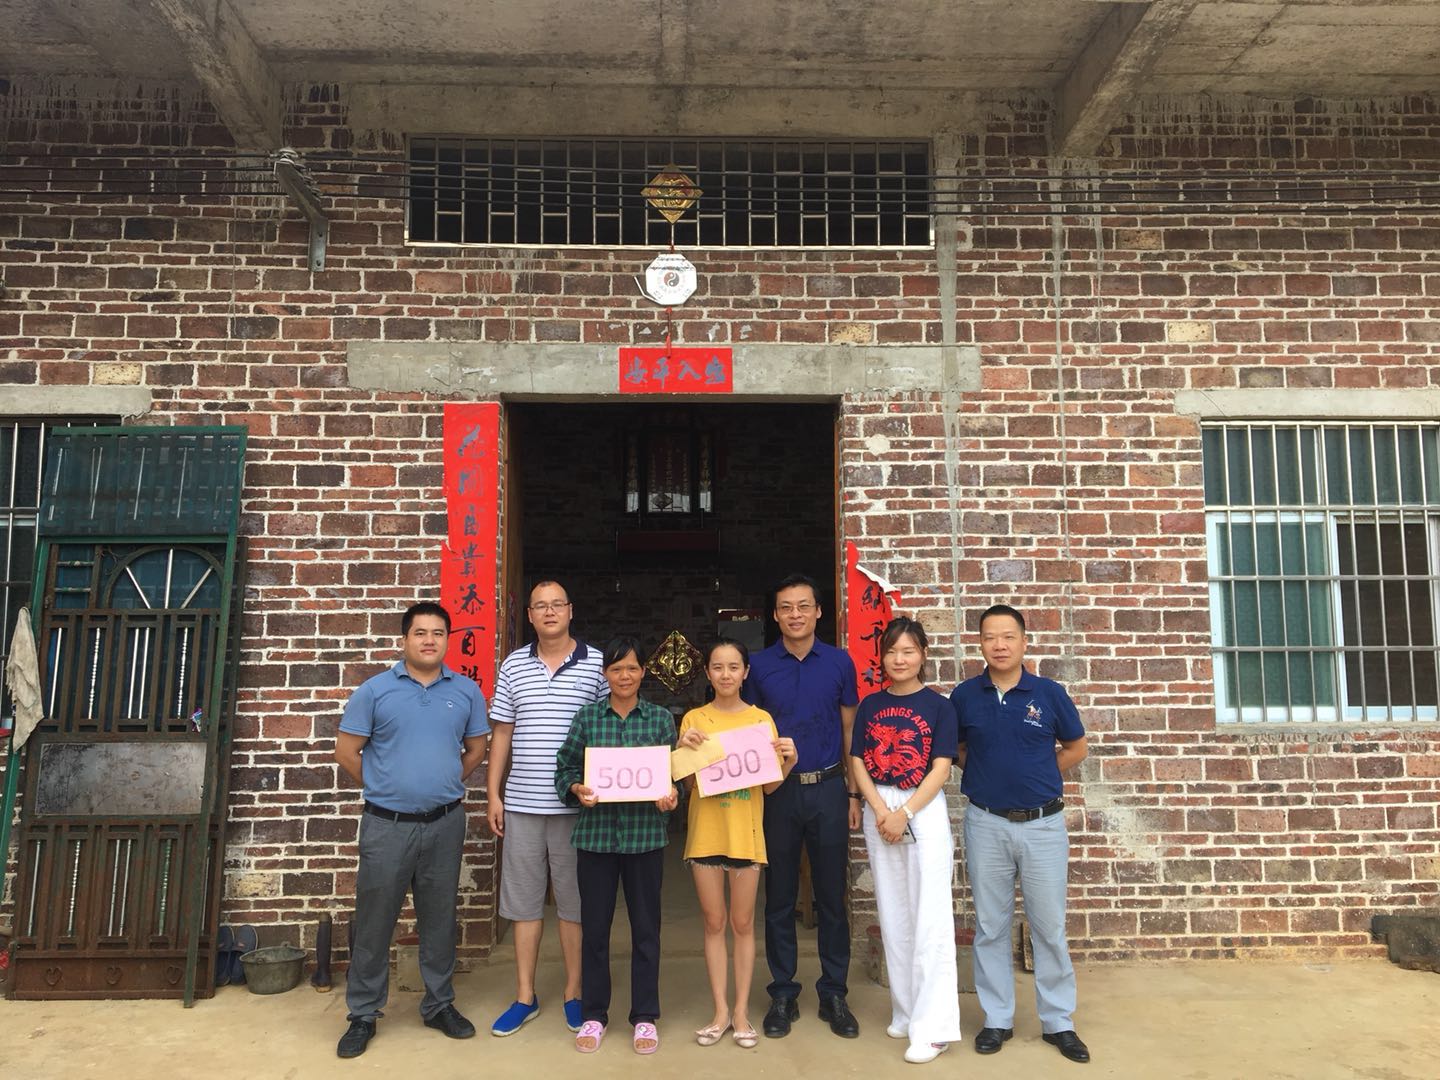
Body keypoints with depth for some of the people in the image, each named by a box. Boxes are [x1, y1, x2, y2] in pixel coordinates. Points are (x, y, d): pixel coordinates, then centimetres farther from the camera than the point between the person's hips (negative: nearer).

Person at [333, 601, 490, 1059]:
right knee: (374, 921, 7)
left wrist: (446, 783, 7)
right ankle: (363, 1014, 23)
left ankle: (439, 1004, 29)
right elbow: (346, 751, 0)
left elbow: (476, 748, 12)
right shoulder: (375, 690, -5)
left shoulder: (466, 691, 1)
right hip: (387, 825, -2)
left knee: (439, 918, 14)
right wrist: (383, 787, 4)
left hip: (445, 824, 2)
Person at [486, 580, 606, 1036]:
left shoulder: (597, 664, -1)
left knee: (575, 901, 7)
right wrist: (494, 793, 6)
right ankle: (525, 996, 23)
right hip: (522, 803, 2)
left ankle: (575, 993, 22)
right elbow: (502, 732, 9)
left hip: (577, 804, -2)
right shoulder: (513, 665, 6)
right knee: (523, 901, 10)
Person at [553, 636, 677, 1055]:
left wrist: (671, 795, -15)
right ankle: (593, 1015, 26)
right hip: (596, 833, 1)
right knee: (594, 925, 10)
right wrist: (576, 789, -14)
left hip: (645, 835, 0)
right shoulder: (587, 718, 3)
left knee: (646, 926, 8)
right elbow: (565, 767, 5)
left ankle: (645, 1016, 23)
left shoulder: (661, 718, 2)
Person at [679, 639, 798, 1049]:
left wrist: (789, 760, -16)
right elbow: (687, 783, -1)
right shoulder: (694, 719, 1)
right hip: (706, 833, 1)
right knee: (713, 923, 9)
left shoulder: (761, 719, 1)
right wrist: (685, 749, -18)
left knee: (743, 923, 8)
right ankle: (720, 1011, 20)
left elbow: (770, 785, 3)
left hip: (746, 833, 0)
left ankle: (741, 1010, 20)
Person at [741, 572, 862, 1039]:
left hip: (829, 789, 0)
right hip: (777, 790, 0)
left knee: (831, 895, 8)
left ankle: (834, 993, 22)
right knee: (779, 897, 8)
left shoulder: (839, 662, 2)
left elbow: (849, 731, 7)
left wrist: (853, 793, 4)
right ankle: (782, 994, 21)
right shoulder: (759, 665, 1)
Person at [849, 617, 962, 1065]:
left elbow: (941, 769, -8)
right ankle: (905, 1011, 25)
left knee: (929, 918, -4)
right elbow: (858, 762, 4)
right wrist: (880, 810, -9)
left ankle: (933, 1026, 2)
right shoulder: (871, 705, 7)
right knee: (892, 917, 11)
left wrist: (905, 813, -14)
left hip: (924, 811, -4)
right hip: (879, 812, 4)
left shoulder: (938, 705, -3)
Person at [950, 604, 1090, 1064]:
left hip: (1043, 824, 0)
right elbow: (956, 749, 13)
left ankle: (1058, 1021, 22)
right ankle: (997, 1019, 22)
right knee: (990, 926, 9)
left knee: (1049, 927, 8)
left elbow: (1076, 748, 10)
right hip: (986, 824, 1)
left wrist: (1035, 777, 5)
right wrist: (988, 773, 1)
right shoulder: (964, 695, -2)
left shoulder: (1049, 693, -4)